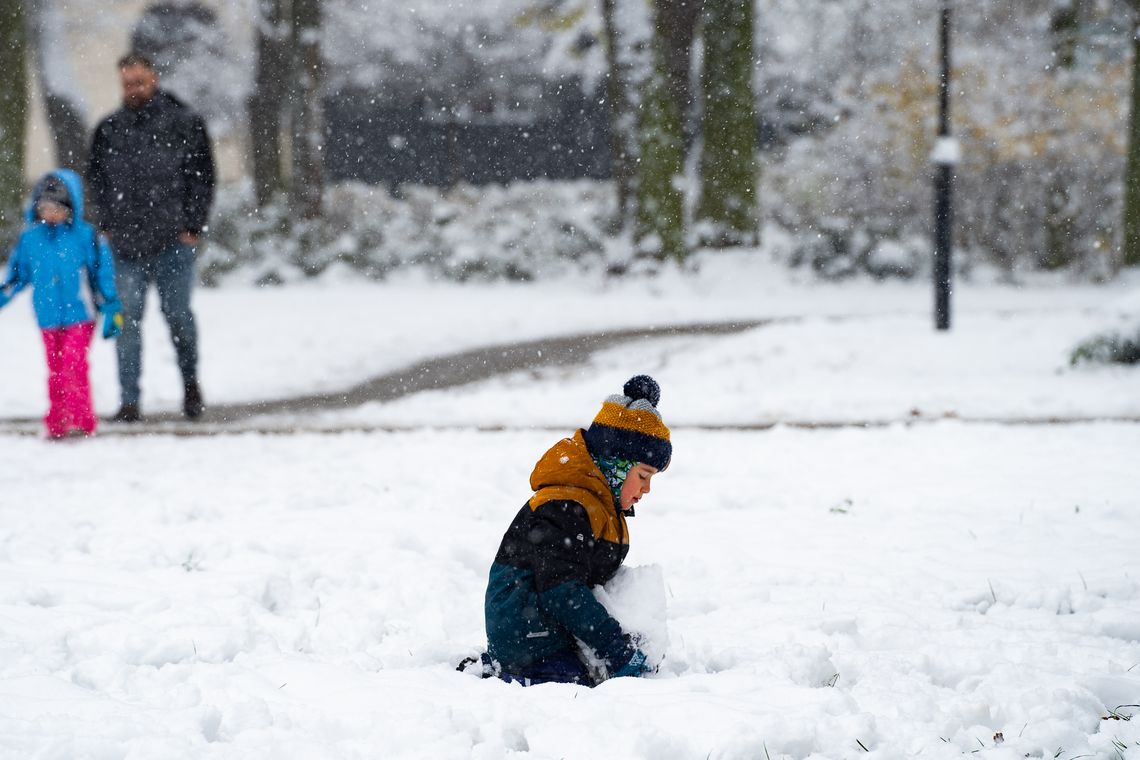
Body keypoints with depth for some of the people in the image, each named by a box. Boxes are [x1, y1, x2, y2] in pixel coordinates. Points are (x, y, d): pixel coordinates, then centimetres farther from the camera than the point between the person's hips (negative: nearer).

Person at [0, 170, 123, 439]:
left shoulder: (85, 235, -2)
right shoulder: (30, 238, 6)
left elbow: (101, 274, 2)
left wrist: (111, 309, 1)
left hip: (79, 316, -4)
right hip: (48, 319, 4)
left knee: (74, 367, -12)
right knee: (55, 371, 8)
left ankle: (82, 421, -9)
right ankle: (56, 424, 15)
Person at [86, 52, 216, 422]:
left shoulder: (185, 124, 2)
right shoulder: (109, 130, 9)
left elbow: (203, 177, 4)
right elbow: (96, 178, 18)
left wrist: (192, 226, -3)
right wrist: (107, 223, 7)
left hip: (173, 242, -2)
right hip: (125, 244, 2)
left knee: (177, 314, 4)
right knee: (127, 319, -2)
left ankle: (190, 381, 28)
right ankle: (129, 401, 1)